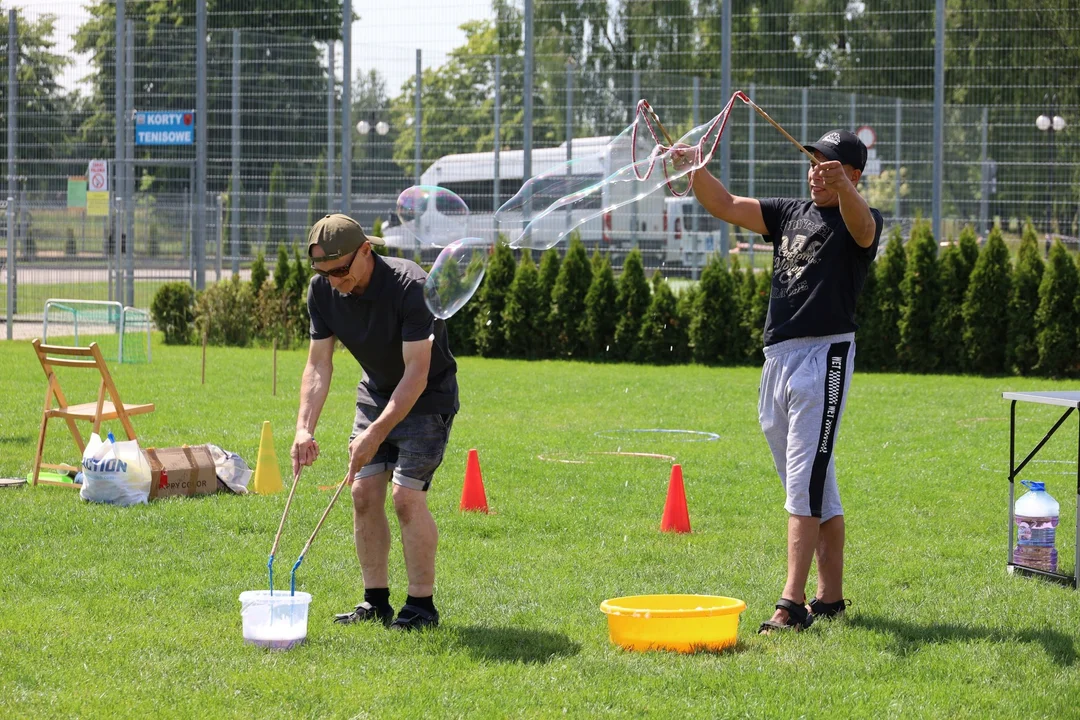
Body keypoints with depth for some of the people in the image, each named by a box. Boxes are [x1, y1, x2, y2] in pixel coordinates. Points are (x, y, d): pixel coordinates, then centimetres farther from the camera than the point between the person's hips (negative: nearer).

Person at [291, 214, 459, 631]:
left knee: (406, 495, -15)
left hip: (427, 398, -6)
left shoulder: (410, 286, -31)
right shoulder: (323, 291, -12)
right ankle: (376, 602, 10)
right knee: (364, 493, 0)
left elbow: (416, 373, -31)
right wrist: (304, 428, -20)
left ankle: (422, 605, -5)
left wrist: (376, 433, -35)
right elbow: (318, 364, -7)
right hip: (376, 393, 6)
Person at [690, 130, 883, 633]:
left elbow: (863, 227, -26)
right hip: (778, 359, 8)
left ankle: (792, 603, -21)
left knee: (805, 484, -15)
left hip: (826, 354, -8)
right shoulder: (790, 214, 19)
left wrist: (842, 187, -48)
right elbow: (725, 206, 13)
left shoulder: (859, 221, -2)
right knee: (818, 490, 12)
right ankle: (830, 598, 18)